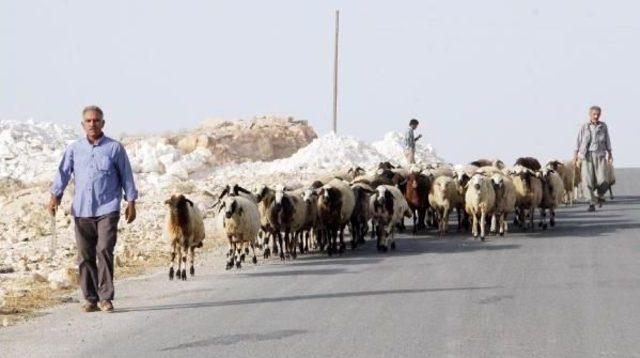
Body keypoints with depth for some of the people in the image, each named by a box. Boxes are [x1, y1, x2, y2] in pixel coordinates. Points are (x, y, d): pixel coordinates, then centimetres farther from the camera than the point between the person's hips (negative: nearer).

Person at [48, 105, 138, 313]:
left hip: (107, 209, -3)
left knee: (105, 251, -14)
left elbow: (126, 176, 8)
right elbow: (63, 172, 5)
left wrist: (131, 203, 5)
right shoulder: (74, 149, 10)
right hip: (82, 210, 3)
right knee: (85, 256, 3)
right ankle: (91, 299, 11)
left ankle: (105, 297, -8)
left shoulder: (115, 148, 5)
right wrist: (55, 196, -8)